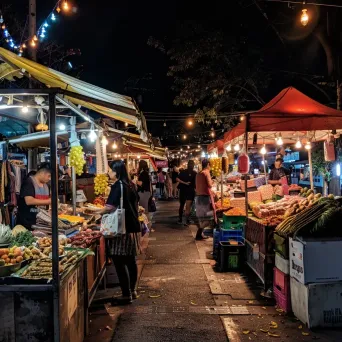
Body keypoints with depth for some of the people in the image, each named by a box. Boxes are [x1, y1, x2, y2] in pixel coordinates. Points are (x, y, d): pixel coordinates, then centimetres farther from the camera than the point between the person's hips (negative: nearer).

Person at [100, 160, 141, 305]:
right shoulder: (130, 184, 11)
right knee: (130, 260, 15)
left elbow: (110, 207, -21)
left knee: (120, 262, -2)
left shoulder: (117, 185, -14)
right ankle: (132, 291, 25)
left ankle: (126, 295, 3)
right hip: (133, 227, 9)